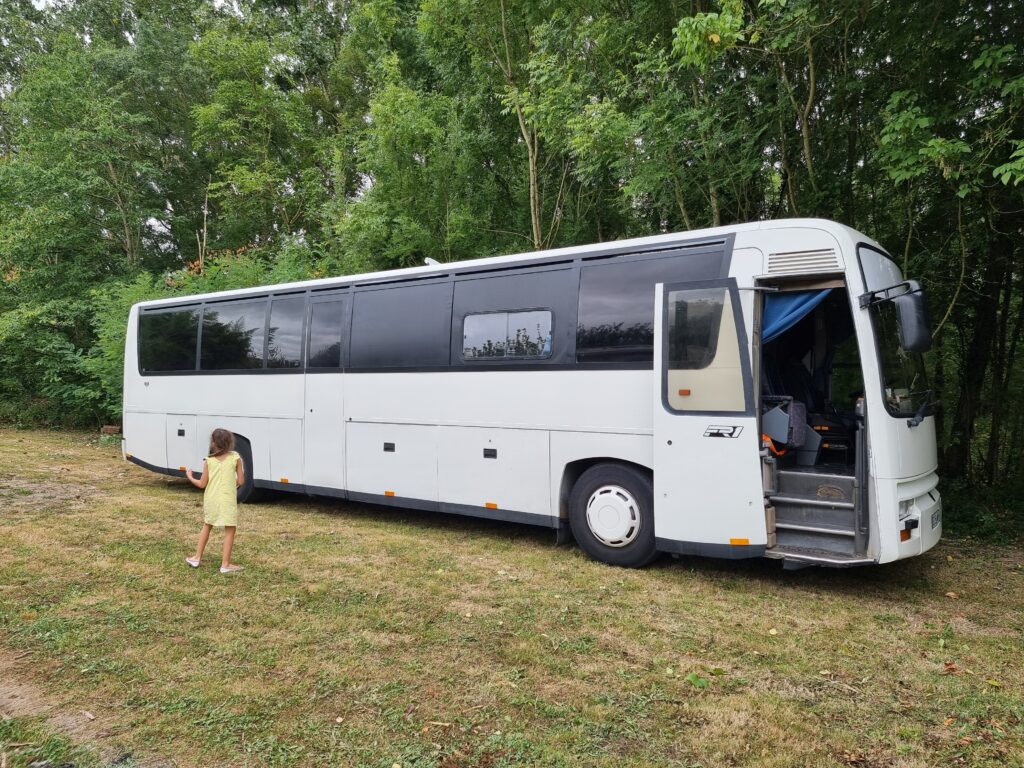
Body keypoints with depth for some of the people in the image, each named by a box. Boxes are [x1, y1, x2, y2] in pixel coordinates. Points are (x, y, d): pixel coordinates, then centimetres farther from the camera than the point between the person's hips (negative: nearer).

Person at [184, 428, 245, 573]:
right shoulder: (235, 458, -7)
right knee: (229, 530, 5)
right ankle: (225, 564, 5)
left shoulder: (209, 460, -3)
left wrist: (190, 477, 19)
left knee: (207, 527, 23)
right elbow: (240, 481, -5)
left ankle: (196, 558, 30)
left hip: (211, 500, 3)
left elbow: (202, 484, 1)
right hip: (228, 500, -3)